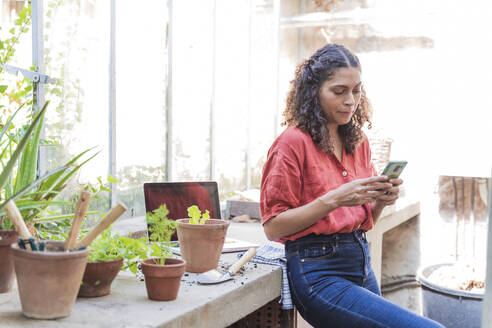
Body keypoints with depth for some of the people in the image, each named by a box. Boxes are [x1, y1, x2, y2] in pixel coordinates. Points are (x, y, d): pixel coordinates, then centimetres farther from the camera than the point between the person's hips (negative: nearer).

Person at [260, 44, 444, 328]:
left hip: (363, 263, 8)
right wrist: (334, 199, -21)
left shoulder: (359, 142, 13)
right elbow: (273, 227, -12)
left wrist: (381, 200, -3)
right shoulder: (294, 142, -9)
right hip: (319, 273, -8)